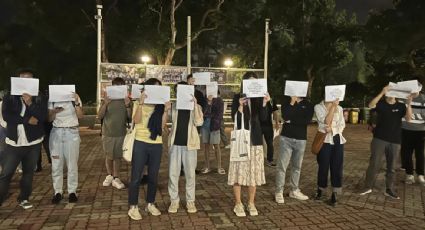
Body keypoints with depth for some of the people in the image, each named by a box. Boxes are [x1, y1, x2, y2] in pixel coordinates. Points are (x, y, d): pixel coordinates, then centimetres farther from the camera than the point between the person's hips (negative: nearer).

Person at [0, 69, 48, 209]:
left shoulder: (39, 98, 2)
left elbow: (42, 116, -12)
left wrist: (30, 103, -21)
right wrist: (28, 120, -16)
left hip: (33, 142, 1)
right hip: (14, 142, -1)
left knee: (28, 172, 11)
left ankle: (24, 198, 25)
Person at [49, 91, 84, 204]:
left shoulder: (74, 97, 2)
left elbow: (80, 116, -5)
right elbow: (49, 119, 3)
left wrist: (76, 102, -17)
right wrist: (54, 111, -16)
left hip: (72, 132, -1)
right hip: (56, 132, 2)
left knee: (72, 164, 0)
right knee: (56, 164, 2)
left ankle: (72, 191, 9)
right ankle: (58, 192, 12)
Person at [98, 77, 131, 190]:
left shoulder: (126, 100, 0)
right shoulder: (107, 99, -2)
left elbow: (130, 117, -3)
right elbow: (100, 116, -7)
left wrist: (128, 106, -19)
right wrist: (105, 104, -20)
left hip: (121, 133, 0)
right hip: (108, 133, 0)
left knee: (118, 157, 7)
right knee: (109, 157, 12)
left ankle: (116, 178, 17)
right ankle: (109, 175, 32)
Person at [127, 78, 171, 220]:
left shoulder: (160, 105, 9)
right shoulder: (139, 103, 2)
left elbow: (162, 126, 0)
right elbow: (136, 120, -13)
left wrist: (166, 111, -9)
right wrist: (141, 103, -19)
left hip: (156, 145, 3)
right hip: (140, 143, -3)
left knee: (153, 177, 11)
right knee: (136, 177, 1)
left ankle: (150, 204, 26)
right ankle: (133, 207, 12)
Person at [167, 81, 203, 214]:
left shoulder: (195, 107, 3)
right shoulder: (173, 107, 7)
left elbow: (199, 122, -14)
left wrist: (195, 104, -18)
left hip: (189, 144, -1)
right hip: (175, 143, 1)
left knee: (190, 174, 6)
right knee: (173, 174, 3)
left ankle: (190, 201, 18)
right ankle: (174, 201, 17)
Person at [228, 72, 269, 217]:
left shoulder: (259, 98, 5)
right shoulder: (237, 98, 0)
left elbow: (263, 118, -8)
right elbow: (235, 119, -9)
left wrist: (264, 103, -23)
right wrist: (240, 106, -25)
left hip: (255, 139, 2)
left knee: (254, 171, 7)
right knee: (239, 171, -1)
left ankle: (251, 203, 21)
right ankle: (238, 204, 12)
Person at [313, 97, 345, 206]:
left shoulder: (339, 108, 10)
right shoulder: (318, 107, -2)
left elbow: (342, 125, 5)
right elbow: (326, 122, -14)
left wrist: (332, 129, -13)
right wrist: (333, 106, -15)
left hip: (338, 140, 4)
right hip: (325, 140, -3)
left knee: (337, 167, 1)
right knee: (323, 166, 3)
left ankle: (334, 194, 10)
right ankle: (320, 190, 24)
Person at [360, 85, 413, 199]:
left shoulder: (401, 106, 5)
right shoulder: (381, 104, 0)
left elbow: (408, 119, -9)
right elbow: (370, 105, -20)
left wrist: (409, 104, -21)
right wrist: (382, 93, -26)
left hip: (395, 141, 2)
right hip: (379, 139, -2)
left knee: (391, 167, 10)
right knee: (374, 164, -2)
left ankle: (389, 190, 21)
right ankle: (368, 187, 9)